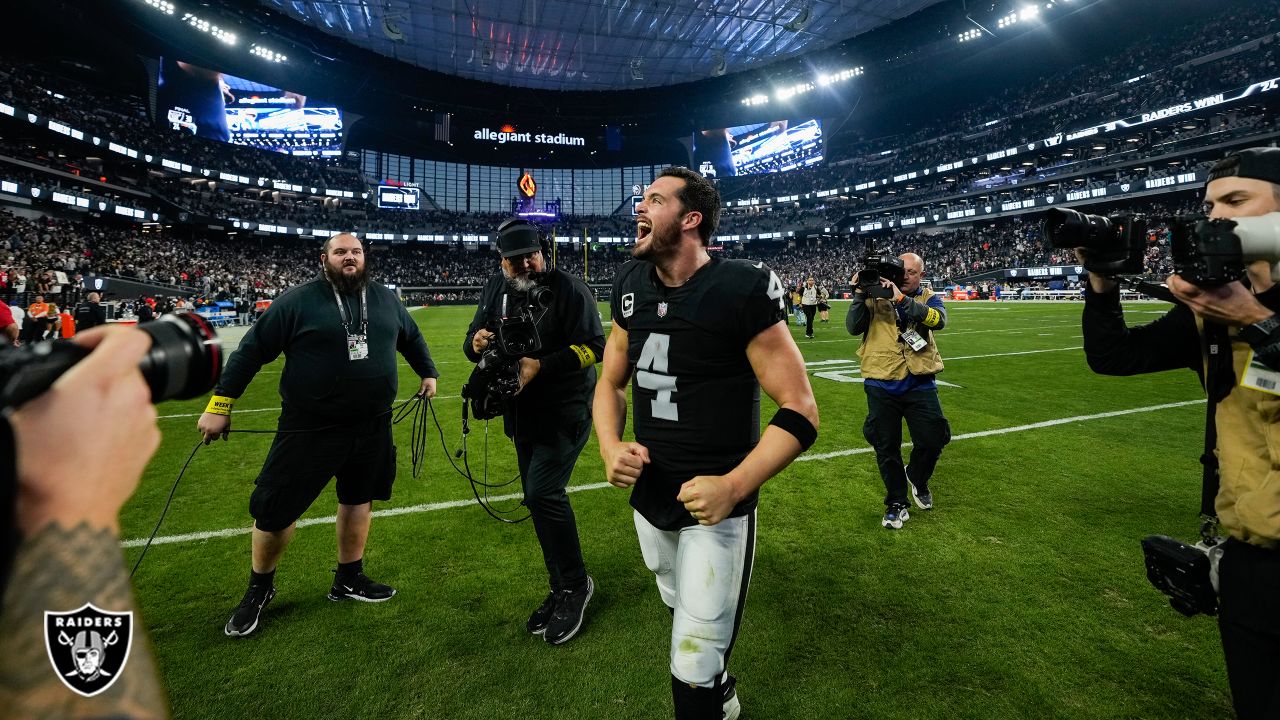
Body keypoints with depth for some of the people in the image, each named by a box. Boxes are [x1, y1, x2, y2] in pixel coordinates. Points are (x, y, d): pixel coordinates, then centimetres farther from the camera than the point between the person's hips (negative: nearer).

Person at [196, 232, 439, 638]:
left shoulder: (386, 300, 5)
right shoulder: (299, 301, -8)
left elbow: (411, 338, 22)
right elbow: (251, 350, -4)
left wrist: (428, 373, 22)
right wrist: (220, 404, -3)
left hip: (372, 427, 4)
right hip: (310, 429, -4)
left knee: (359, 498, 15)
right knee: (276, 509, 3)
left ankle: (349, 579, 35)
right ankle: (259, 588, 30)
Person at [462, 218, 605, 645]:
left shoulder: (568, 288, -12)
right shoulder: (496, 289, 7)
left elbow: (594, 347, -17)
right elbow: (473, 341, 11)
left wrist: (541, 365, -26)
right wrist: (476, 342, -14)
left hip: (566, 412, -7)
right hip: (523, 414, 7)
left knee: (542, 493, -15)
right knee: (539, 500, 12)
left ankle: (576, 584, 8)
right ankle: (562, 591, 29)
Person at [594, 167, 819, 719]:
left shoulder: (742, 290, -18)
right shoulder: (631, 286, 1)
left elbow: (799, 413, -17)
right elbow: (610, 382, 10)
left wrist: (733, 487, -29)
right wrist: (610, 447, -9)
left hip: (715, 505, -6)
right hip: (649, 497, 6)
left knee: (693, 675, 2)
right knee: (683, 619, 27)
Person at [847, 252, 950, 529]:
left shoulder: (929, 298, 6)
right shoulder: (876, 296, 3)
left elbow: (939, 320, -17)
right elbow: (853, 328, -7)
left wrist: (901, 298, -25)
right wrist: (859, 295, -17)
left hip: (919, 384, 1)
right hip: (881, 385, 0)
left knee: (933, 439, 2)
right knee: (886, 446, 7)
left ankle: (917, 478, 36)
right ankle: (897, 503, 26)